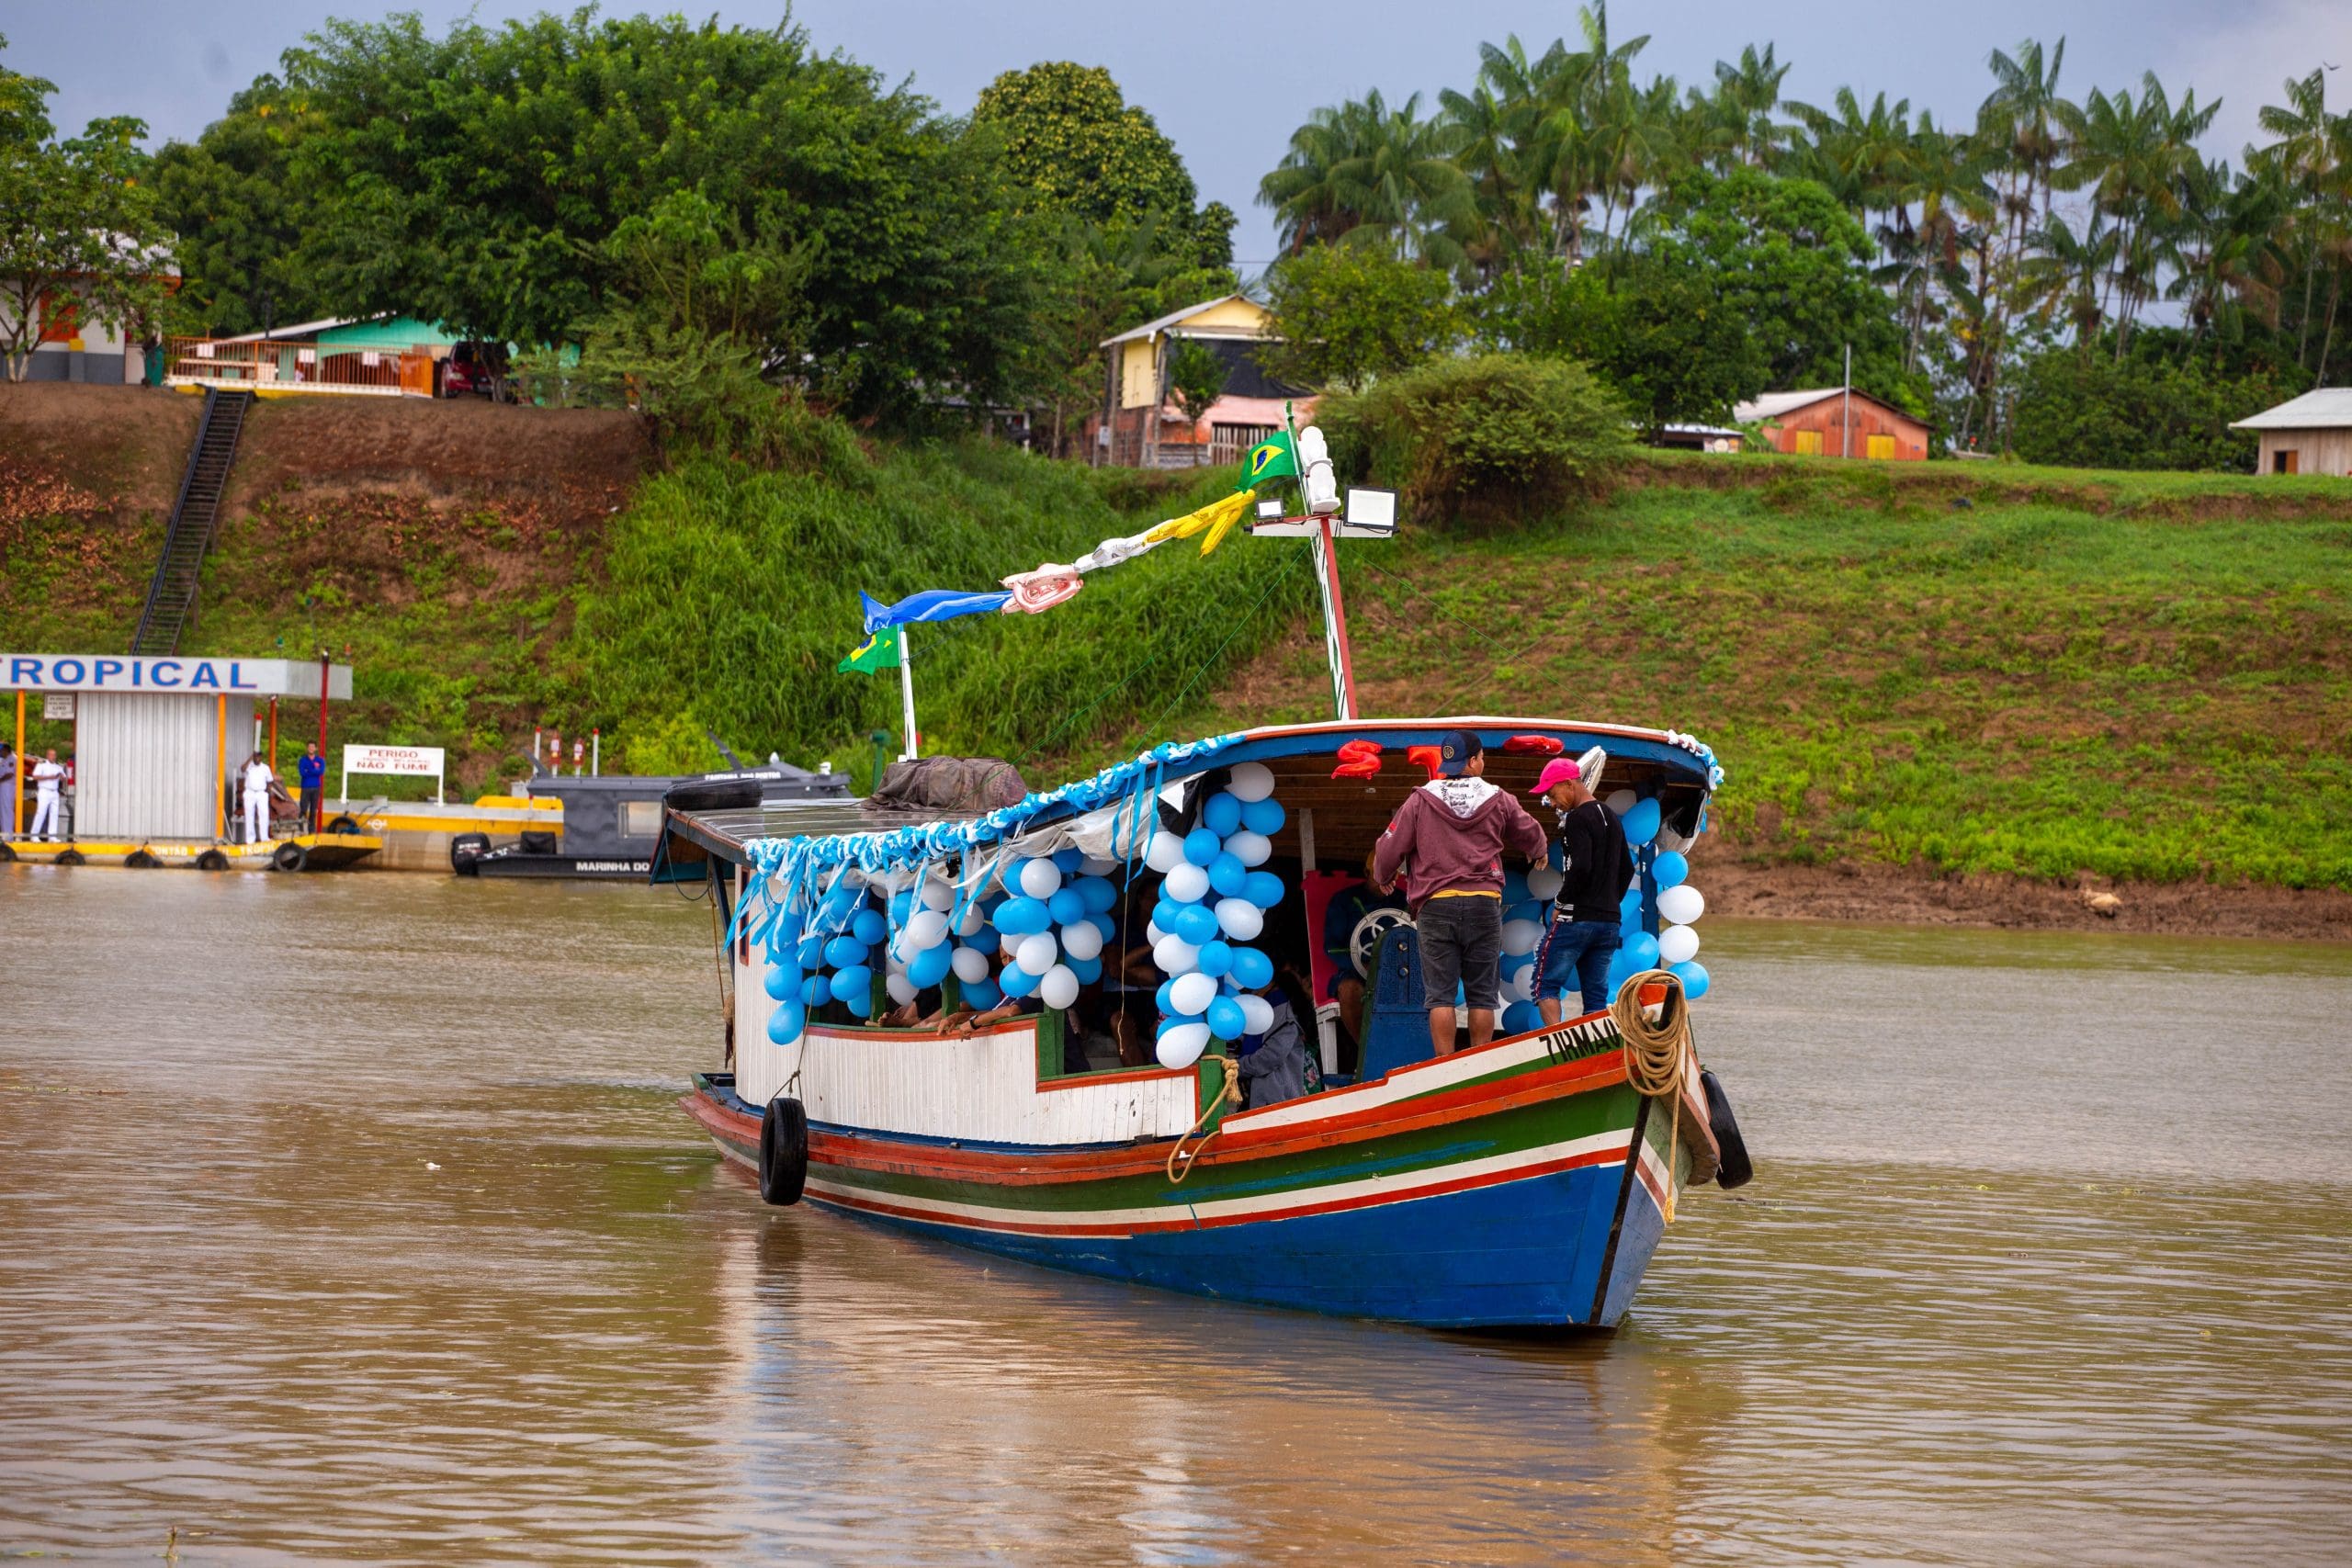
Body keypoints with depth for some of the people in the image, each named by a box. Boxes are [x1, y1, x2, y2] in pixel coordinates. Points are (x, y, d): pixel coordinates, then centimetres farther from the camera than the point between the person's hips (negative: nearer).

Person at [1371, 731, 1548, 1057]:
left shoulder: (1421, 801, -1)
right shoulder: (1498, 801, 5)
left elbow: (1390, 847, 1)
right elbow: (1531, 834, 22)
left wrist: (1382, 877, 24)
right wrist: (1539, 852, 47)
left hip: (1435, 906, -1)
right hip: (1484, 905, 1)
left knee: (1440, 995, 0)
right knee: (1482, 994, 6)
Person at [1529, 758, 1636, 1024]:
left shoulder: (1578, 818, -11)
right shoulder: (1611, 818, 17)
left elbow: (1580, 869, -21)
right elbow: (1626, 869, 23)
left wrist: (1561, 903, -9)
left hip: (1576, 919, -8)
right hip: (1609, 921, 8)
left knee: (1546, 985, -2)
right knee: (1596, 994, 8)